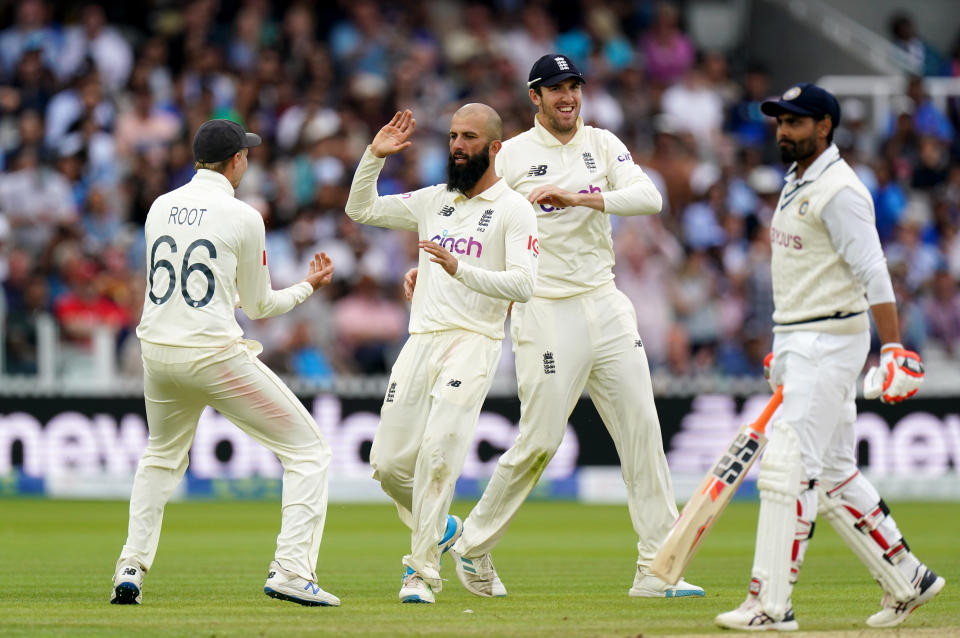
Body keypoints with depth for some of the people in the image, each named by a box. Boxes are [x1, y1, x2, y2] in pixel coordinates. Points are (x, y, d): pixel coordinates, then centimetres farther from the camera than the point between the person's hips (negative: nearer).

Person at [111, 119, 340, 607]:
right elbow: (258, 306, 2)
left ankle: (131, 569, 19)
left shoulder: (160, 208, 9)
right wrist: (309, 286, 19)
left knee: (162, 457, 31)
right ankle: (291, 571, -11)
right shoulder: (242, 218, -6)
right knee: (307, 451, 3)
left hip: (156, 351, 6)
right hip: (214, 355, -6)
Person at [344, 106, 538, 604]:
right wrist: (375, 156, 8)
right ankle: (440, 529, 30)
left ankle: (422, 572, -16)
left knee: (438, 451, -20)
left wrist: (460, 270, -25)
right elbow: (361, 209, 22)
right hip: (421, 340, 6)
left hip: (473, 342, -6)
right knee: (388, 461, 2)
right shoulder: (434, 201, 18)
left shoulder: (513, 210, 0)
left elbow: (523, 284, -12)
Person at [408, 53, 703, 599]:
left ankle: (657, 570, -1)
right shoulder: (513, 156, 1)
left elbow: (649, 197, -6)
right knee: (540, 440, -6)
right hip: (545, 313, -4)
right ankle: (474, 546, 14)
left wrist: (578, 197, -18)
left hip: (605, 305, 4)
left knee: (641, 428, -2)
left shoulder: (603, 145, 9)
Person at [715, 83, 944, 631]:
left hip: (831, 340, -10)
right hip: (798, 340, 10)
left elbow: (873, 273, -21)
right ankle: (907, 581, 21)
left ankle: (771, 605, -14)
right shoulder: (796, 185, 16)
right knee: (833, 474, 13)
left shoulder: (839, 190, -14)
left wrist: (895, 349, -28)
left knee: (789, 468, -13)